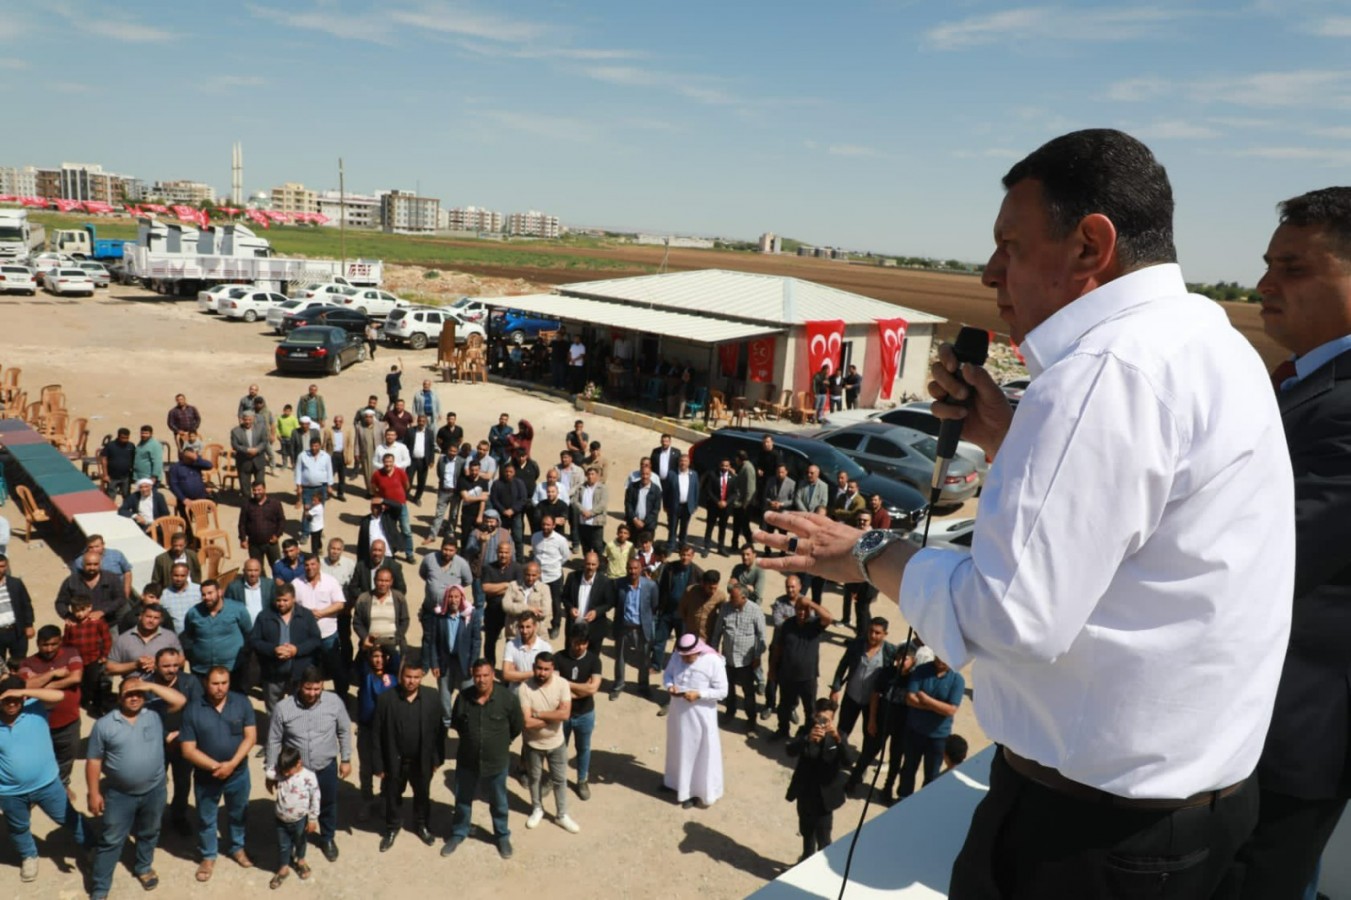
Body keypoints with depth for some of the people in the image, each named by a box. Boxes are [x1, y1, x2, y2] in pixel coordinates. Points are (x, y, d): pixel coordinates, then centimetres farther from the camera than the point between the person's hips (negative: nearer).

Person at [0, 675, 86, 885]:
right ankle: (28, 856, 56)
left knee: (68, 818, 17)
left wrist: (22, 691, -34)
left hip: (46, 783, -1)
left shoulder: (35, 707, -16)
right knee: (18, 828, 28)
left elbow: (59, 696, -33)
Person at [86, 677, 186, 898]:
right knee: (110, 840, 8)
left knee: (149, 833, 22)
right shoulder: (104, 724, -11)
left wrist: (151, 686, -21)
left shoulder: (155, 714, -6)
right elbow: (94, 760, -6)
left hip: (154, 790, 2)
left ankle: (143, 867, 45)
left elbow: (180, 701, -17)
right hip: (119, 794, -2)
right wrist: (94, 793, -8)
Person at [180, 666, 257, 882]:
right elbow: (188, 750, -14)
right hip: (206, 777, -1)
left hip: (238, 774, 1)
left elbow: (250, 736, -11)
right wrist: (216, 766, -21)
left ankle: (237, 848, 46)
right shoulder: (192, 710, -15)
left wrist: (232, 764, -22)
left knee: (238, 814, 22)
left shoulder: (242, 702, -12)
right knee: (206, 819, 19)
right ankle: (208, 856, 41)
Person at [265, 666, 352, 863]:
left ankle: (327, 839, 51)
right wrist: (271, 772, -3)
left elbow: (344, 731, -4)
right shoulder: (283, 708, -22)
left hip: (326, 767, 1)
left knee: (328, 805, 24)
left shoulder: (334, 701, -19)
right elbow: (274, 741, -9)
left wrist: (346, 759, 1)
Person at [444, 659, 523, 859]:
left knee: (498, 803, 19)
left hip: (496, 762, -1)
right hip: (467, 760, 2)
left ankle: (502, 835, 42)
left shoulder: (508, 698, -20)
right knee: (462, 800, 21)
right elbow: (456, 724, 5)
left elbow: (517, 727, -5)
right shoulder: (463, 698, -15)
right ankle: (458, 834, 45)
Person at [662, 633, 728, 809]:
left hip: (701, 716, -5)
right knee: (680, 750, 20)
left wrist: (699, 694, -27)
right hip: (679, 713, 5)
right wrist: (670, 686, -14)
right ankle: (682, 787, 41)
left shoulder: (714, 662, -21)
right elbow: (667, 674, 9)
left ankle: (702, 791, 24)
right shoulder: (676, 656, -6)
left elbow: (722, 691, -17)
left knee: (701, 753, 7)